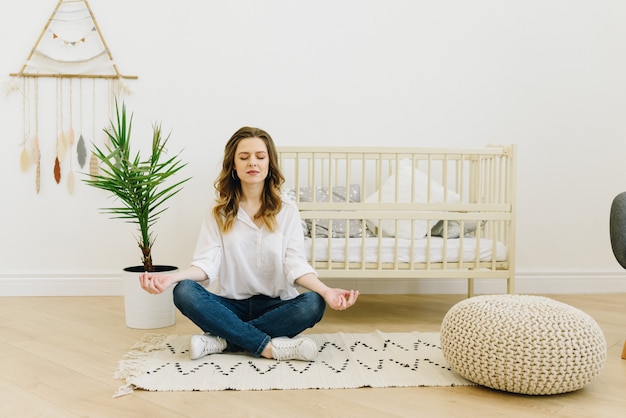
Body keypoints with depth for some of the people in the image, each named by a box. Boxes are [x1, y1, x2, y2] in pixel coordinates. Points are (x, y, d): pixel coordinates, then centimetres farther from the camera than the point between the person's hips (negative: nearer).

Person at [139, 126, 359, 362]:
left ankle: (222, 341, -24)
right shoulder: (219, 212, 5)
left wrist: (326, 291, -28)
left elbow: (296, 264, -8)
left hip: (275, 306, 0)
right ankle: (270, 347, -29)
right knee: (184, 292, -27)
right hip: (231, 306, 1)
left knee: (313, 304, -31)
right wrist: (171, 278, -27)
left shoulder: (286, 210, 2)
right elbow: (206, 263, -7)